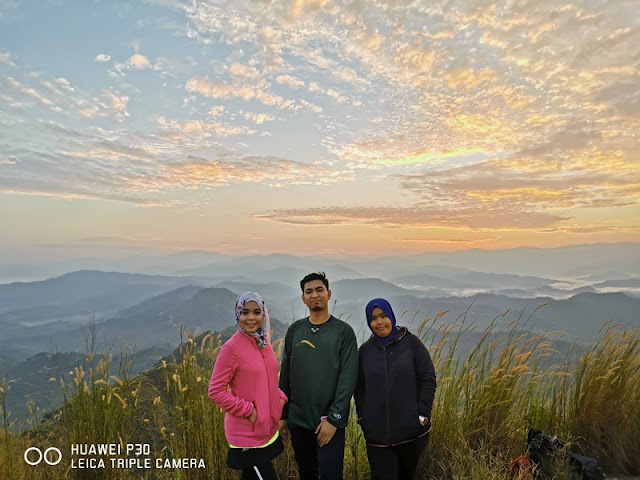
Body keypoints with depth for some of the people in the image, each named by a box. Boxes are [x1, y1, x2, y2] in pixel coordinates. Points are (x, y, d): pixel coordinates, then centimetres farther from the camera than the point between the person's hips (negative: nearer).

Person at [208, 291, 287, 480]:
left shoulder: (263, 342, 2)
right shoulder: (231, 348, -18)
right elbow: (215, 391, -15)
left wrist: (281, 397, -1)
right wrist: (248, 410, -17)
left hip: (268, 430, 7)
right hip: (247, 435, -7)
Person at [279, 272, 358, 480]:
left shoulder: (343, 331, -7)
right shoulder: (295, 330, 3)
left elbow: (348, 377, -11)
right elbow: (285, 374, 7)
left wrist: (334, 418, -15)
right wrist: (282, 414, 7)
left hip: (329, 422, -3)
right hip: (298, 420, 4)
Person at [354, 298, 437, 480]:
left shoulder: (411, 343, -4)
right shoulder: (365, 350, 3)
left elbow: (428, 378, -4)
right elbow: (360, 387, 8)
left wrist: (423, 413, -9)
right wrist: (362, 417, 2)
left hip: (412, 430, -1)